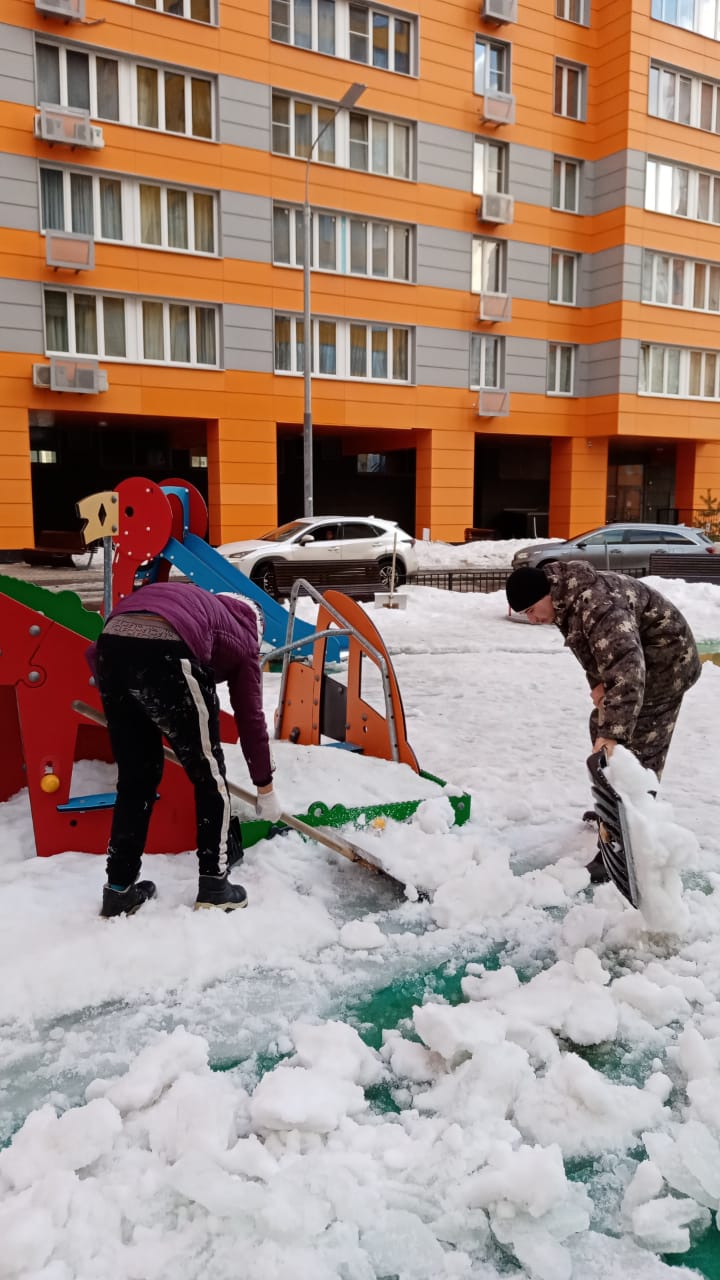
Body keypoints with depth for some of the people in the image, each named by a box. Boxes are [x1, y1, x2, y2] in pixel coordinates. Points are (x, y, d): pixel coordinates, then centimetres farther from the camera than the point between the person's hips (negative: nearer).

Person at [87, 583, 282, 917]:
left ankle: (119, 890, 28)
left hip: (111, 643, 5)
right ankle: (214, 888, 22)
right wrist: (265, 788, 37)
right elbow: (250, 718, 28)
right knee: (209, 774, 15)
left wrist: (118, 709, 37)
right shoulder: (241, 635, 28)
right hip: (165, 651, -5)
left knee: (135, 777, 21)